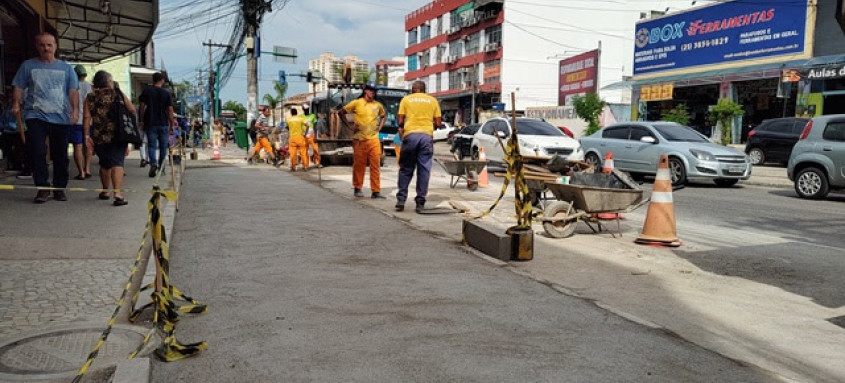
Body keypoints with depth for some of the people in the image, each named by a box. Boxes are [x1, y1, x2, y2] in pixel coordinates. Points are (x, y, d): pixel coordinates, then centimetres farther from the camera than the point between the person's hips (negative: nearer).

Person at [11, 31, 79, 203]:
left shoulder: (66, 68, 12)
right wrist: (16, 104, -7)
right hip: (36, 116, 0)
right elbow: (19, 88, 10)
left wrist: (75, 109, -8)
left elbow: (73, 91, 6)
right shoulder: (28, 66, 11)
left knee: (60, 155, 5)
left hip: (61, 118, 1)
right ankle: (42, 188, -3)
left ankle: (60, 188, 14)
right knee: (37, 153, -9)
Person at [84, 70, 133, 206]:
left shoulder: (90, 97, 4)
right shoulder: (117, 94, 1)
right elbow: (132, 110, 3)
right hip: (118, 135, -3)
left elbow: (86, 117, -3)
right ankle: (117, 193, -25)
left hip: (99, 137, 3)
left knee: (104, 164, 20)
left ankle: (105, 191, 33)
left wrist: (87, 135, -3)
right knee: (117, 163, -9)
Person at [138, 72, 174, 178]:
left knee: (151, 145, 2)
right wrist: (171, 125, 2)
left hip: (150, 123, 1)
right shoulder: (167, 93, -1)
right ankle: (161, 168, 13)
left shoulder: (146, 91, 3)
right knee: (163, 146, 10)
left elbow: (142, 107, 1)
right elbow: (170, 110, -3)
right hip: (163, 124, 0)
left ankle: (153, 163, -21)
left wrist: (142, 121, 10)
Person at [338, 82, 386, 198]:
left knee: (375, 166, -2)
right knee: (359, 165, 4)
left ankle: (376, 191, 1)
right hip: (359, 139, -3)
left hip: (374, 139, 3)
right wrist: (349, 126, 1)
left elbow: (383, 115, 30)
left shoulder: (377, 105, 11)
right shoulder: (356, 103, 0)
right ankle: (358, 189, 18)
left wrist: (380, 127, 13)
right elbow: (341, 112, 6)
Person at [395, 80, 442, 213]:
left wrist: (401, 128, 23)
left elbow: (400, 121, 5)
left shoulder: (406, 99, 11)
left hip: (410, 135, 0)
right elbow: (438, 123, 11)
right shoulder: (432, 100, 14)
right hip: (427, 136, 0)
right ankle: (420, 203, 3)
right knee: (424, 170, 3)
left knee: (406, 169, 9)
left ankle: (401, 200, 7)